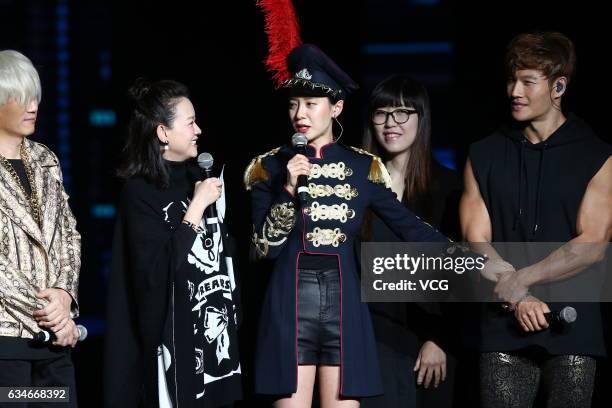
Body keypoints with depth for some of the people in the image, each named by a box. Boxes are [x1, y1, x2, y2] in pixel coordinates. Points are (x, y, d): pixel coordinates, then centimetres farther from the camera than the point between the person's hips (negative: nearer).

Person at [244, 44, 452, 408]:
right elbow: (266, 248, -3)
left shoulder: (363, 167, 5)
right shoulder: (271, 167, 3)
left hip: (343, 301, 1)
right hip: (291, 303, -1)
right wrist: (289, 190, -15)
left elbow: (410, 227, 1)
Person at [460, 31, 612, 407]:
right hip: (505, 330, 2)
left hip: (573, 331, -1)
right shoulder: (484, 156, 12)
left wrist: (519, 280, -10)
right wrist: (519, 298, -10)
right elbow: (477, 242, 4)